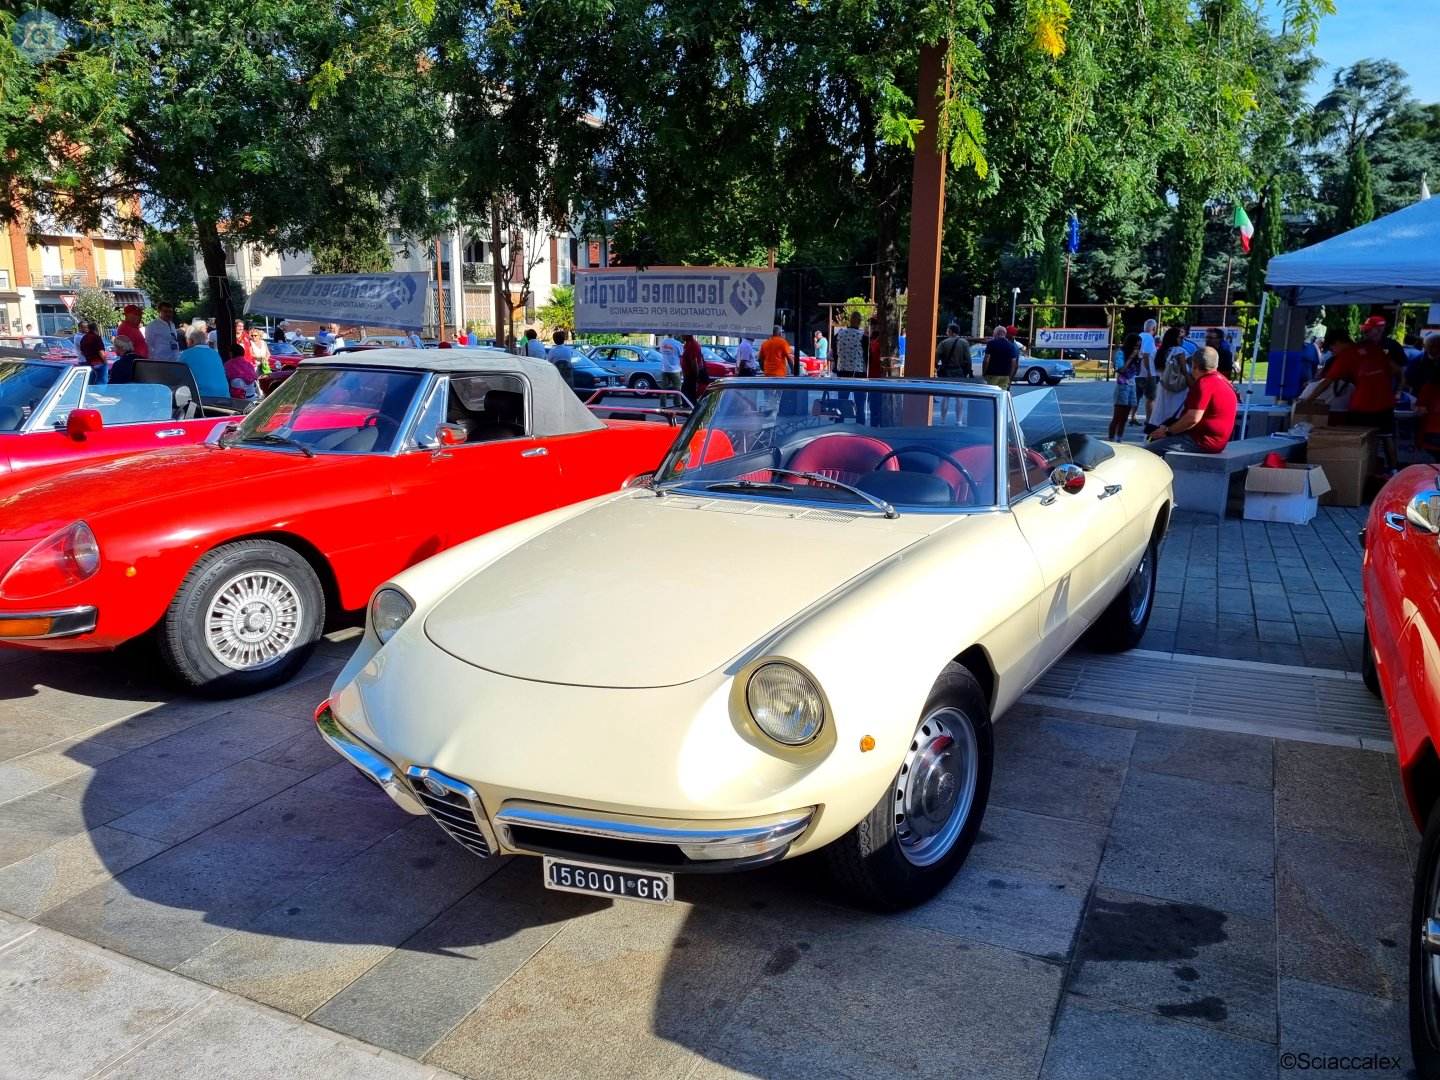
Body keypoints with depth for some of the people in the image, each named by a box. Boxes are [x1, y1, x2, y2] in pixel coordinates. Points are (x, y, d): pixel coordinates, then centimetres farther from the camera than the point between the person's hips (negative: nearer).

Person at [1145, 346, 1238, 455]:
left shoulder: (1204, 383, -18)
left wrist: (1167, 431, -13)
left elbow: (1193, 418, -25)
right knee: (1157, 440, 23)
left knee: (1147, 451, -19)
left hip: (1203, 441, -11)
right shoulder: (1223, 380, 16)